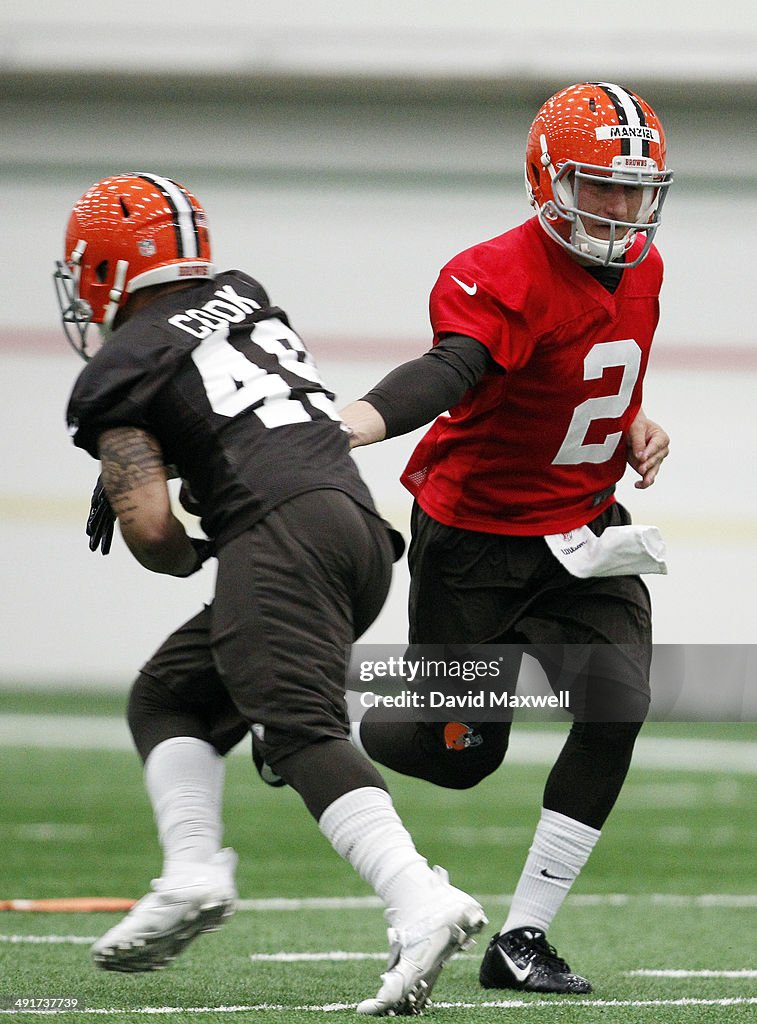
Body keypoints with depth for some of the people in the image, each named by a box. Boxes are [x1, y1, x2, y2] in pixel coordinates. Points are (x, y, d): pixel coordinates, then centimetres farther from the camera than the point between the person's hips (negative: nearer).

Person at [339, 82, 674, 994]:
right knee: (459, 752, 3)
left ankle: (522, 941, -5)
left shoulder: (640, 268, 2)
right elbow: (451, 371, -43)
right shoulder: (503, 278, -24)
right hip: (476, 539, -6)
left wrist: (632, 427, 1)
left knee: (615, 712, -14)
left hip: (581, 533, 6)